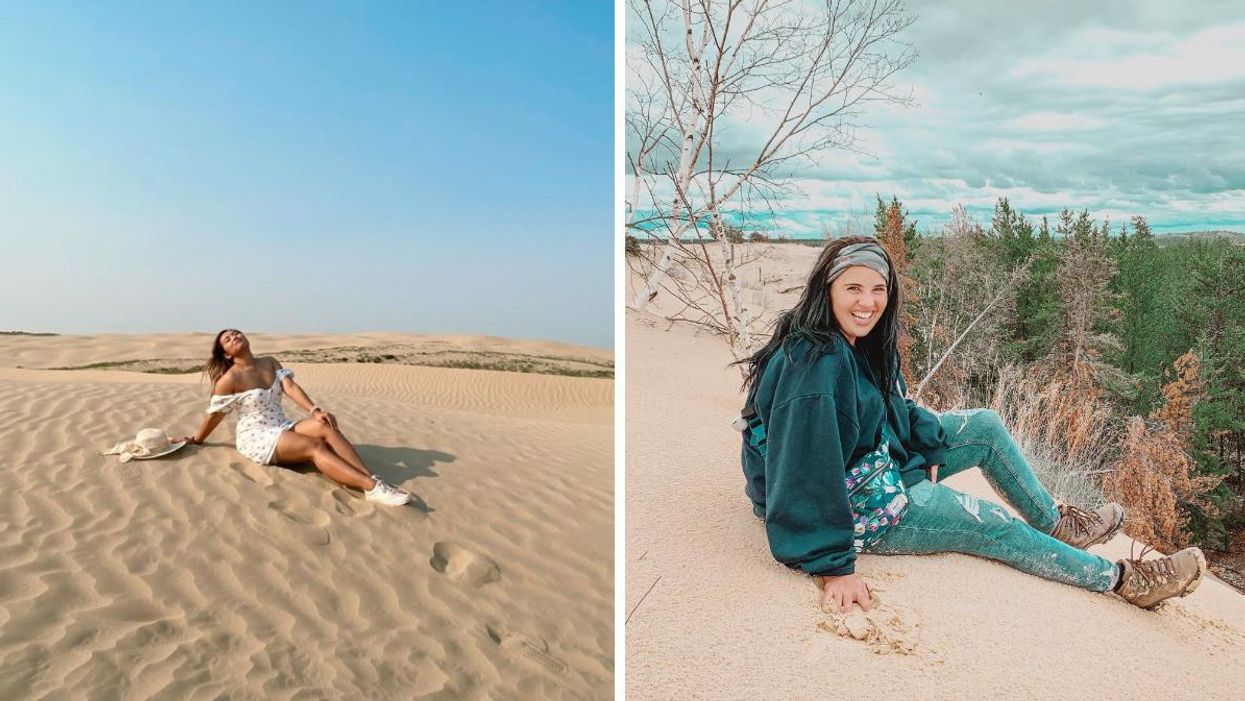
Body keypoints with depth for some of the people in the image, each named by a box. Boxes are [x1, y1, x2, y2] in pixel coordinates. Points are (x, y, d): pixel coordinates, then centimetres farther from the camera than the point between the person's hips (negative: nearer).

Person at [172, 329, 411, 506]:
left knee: (326, 427, -25)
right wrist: (196, 441, 11)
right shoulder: (229, 379, -7)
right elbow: (214, 415, 3)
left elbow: (290, 387, -5)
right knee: (315, 446, -30)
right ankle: (372, 488, -46)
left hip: (282, 429, 5)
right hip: (256, 438, -5)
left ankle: (372, 479, -39)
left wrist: (314, 410, -19)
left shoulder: (270, 363, 9)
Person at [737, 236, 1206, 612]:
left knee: (986, 427, 9)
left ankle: (1057, 523, 29)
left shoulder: (863, 343, -2)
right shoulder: (815, 364, -33)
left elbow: (895, 409, 16)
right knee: (995, 527, -2)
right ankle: (1121, 579, 20)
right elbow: (805, 471, -35)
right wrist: (833, 567, -32)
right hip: (852, 507, -9)